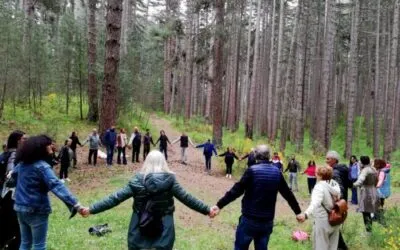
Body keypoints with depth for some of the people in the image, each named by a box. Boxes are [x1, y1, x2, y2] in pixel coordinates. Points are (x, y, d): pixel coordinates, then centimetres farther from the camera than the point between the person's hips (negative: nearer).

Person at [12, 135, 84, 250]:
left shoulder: (22, 163, 4)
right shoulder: (42, 166, -21)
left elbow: (14, 174, 27)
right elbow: (56, 186, -33)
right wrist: (75, 204, -41)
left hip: (20, 208, 8)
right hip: (37, 210, -8)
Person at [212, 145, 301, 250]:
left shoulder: (252, 170, -11)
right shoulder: (277, 173, 2)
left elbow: (237, 190, -16)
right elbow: (288, 194, 10)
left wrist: (220, 205, -14)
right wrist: (298, 212, 22)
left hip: (249, 219, -4)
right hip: (267, 221, 4)